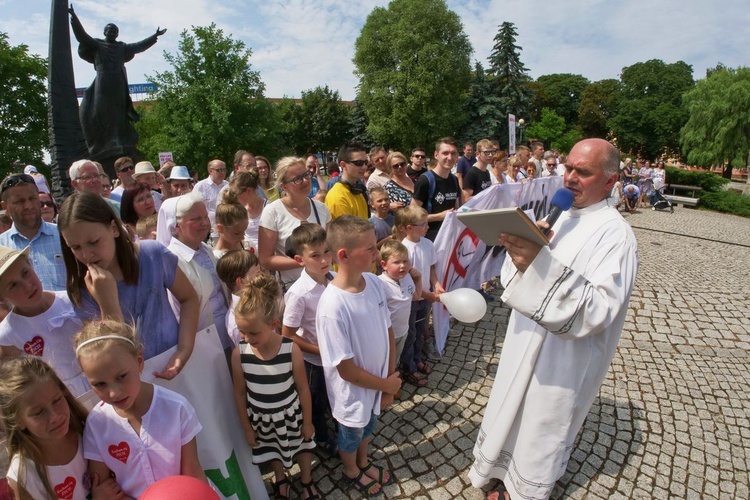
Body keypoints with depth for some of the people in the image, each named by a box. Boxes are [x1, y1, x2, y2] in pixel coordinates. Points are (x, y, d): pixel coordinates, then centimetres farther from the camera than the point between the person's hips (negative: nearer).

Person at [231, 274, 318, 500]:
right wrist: (247, 427, 1)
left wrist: (307, 421, -5)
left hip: (290, 413, -1)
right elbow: (240, 393, -9)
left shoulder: (291, 349, -30)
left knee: (302, 445, 24)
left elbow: (303, 389, -16)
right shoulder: (239, 353, -24)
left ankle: (307, 482, 55)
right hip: (261, 417, 2)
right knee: (272, 449, 29)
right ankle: (281, 480, 61)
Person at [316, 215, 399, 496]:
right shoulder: (333, 306, -35)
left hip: (379, 381, 5)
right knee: (351, 434, 25)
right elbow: (347, 369, -26)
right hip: (353, 391, -5)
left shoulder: (374, 283, -15)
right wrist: (387, 384, -14)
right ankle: (352, 472, 57)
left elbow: (388, 331, -4)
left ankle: (364, 463, 62)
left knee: (368, 426, 32)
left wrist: (391, 379, -5)